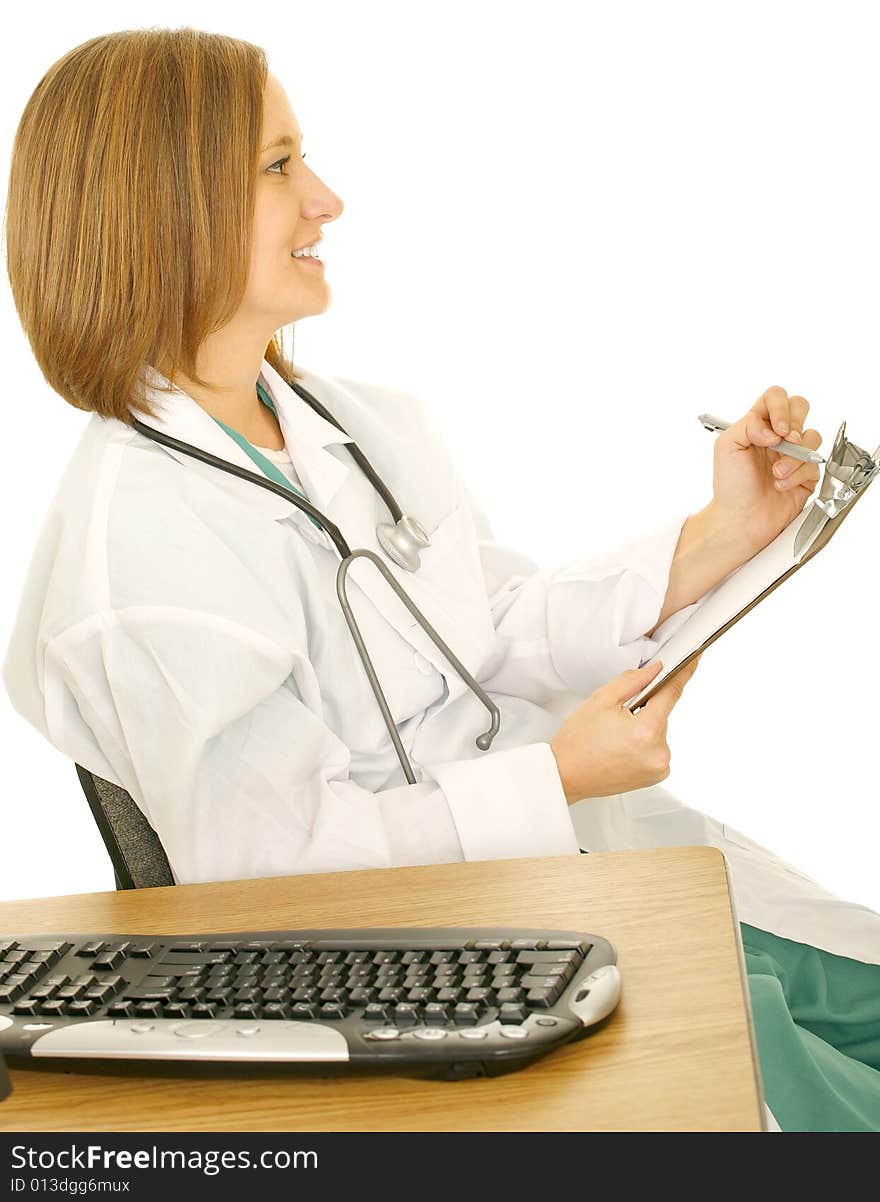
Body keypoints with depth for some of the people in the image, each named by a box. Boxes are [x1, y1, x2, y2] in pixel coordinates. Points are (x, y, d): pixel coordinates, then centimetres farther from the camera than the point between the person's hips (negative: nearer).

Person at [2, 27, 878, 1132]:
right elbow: (273, 851, -20)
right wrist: (556, 778, -22)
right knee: (733, 1036, -22)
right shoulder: (132, 545, -19)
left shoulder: (369, 425, 5)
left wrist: (716, 541, -3)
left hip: (567, 839, 7)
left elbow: (508, 630, 8)